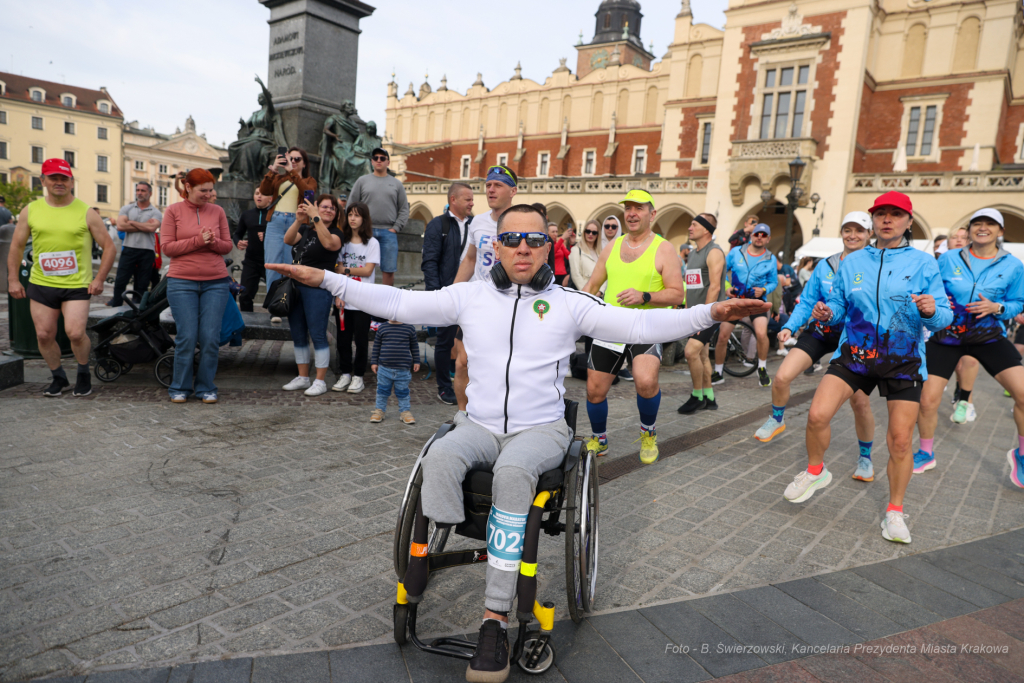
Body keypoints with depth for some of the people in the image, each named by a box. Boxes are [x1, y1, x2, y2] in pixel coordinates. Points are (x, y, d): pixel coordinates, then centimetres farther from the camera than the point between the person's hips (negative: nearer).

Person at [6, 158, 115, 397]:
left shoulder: (86, 212, -2)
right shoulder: (30, 211, 6)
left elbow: (108, 246, 1)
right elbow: (17, 246, 13)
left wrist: (99, 279, -7)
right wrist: (13, 279, 7)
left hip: (77, 285, -3)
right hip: (41, 285, 3)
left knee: (75, 333, -14)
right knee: (44, 335, 6)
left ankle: (83, 373, 12)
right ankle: (59, 377, 26)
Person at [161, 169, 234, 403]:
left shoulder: (217, 211, 8)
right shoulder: (173, 211, 3)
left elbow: (228, 245, 10)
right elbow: (167, 247, -2)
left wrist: (214, 242, -12)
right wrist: (197, 241, -13)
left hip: (216, 282, 2)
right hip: (182, 282, -2)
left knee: (211, 338, -1)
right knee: (187, 337, -3)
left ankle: (206, 388, 12)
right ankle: (180, 388, 13)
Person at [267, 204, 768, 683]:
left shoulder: (569, 304, 3)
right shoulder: (470, 296, 8)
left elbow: (641, 325, -5)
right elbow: (397, 303, 6)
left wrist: (710, 313, -19)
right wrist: (324, 279, -1)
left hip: (541, 430, -2)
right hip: (479, 426, 2)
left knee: (512, 473, -33)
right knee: (441, 457, -30)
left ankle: (495, 619, -26)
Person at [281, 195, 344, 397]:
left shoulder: (336, 233, -1)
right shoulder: (305, 229, 14)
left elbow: (329, 243, -25)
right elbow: (288, 240, -5)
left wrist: (315, 218, -27)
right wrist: (298, 220, -19)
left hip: (318, 290, -6)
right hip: (296, 287, 6)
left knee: (317, 335, -5)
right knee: (298, 335, 11)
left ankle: (320, 381, 3)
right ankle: (303, 378, 22)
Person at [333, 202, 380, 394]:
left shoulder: (372, 243, -1)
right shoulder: (342, 241, 9)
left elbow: (367, 270, -8)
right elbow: (338, 270, 3)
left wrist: (346, 269, -11)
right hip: (343, 300, 3)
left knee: (361, 340, 0)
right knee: (343, 339, 6)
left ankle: (358, 376, 11)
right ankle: (345, 374, 18)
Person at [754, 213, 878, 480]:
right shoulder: (825, 265, 1)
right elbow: (807, 302, 5)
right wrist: (790, 327, -6)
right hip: (820, 332, 2)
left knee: (860, 401, -5)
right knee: (782, 377, -14)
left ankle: (865, 458, 20)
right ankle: (776, 420, 18)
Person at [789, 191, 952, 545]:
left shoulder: (924, 263, -1)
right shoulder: (852, 262, 7)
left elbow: (944, 317, -3)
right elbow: (839, 305, 11)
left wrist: (932, 311, -26)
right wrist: (827, 313, -12)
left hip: (903, 360, -1)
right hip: (854, 353, 1)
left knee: (900, 440, 2)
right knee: (817, 415, -16)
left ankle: (895, 511, 23)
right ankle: (815, 470, 14)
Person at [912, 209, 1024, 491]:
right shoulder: (948, 259, -2)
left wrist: (997, 307, -15)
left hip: (988, 337, 0)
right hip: (947, 336, 0)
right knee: (928, 399, -5)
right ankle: (926, 454, 20)